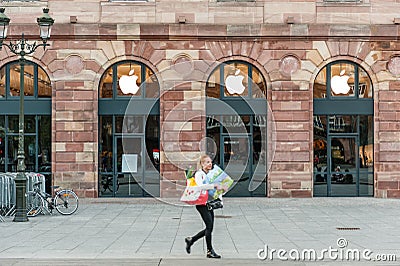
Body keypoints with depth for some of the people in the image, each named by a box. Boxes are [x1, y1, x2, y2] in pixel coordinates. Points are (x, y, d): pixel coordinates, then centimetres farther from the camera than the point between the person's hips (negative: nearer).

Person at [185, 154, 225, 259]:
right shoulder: (199, 174, -8)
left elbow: (215, 188, 25)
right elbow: (200, 186, -27)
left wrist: (220, 187, 4)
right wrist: (214, 185, -32)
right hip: (201, 203, -8)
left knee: (209, 228, 9)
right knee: (209, 225, -13)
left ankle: (190, 240, 28)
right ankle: (209, 251, -4)